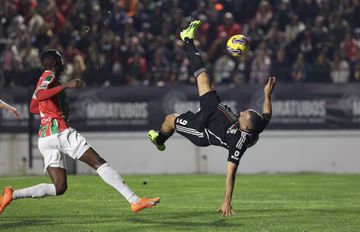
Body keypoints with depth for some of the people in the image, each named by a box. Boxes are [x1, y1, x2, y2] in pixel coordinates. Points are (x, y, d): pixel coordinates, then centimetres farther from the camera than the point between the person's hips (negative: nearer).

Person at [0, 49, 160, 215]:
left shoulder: (45, 78, 25)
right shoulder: (49, 76, -2)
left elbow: (33, 108, 35)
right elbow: (39, 96, -24)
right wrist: (66, 86, -28)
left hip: (44, 138, 9)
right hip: (59, 131, -9)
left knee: (59, 187, 4)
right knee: (99, 163, -9)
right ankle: (135, 200, -16)